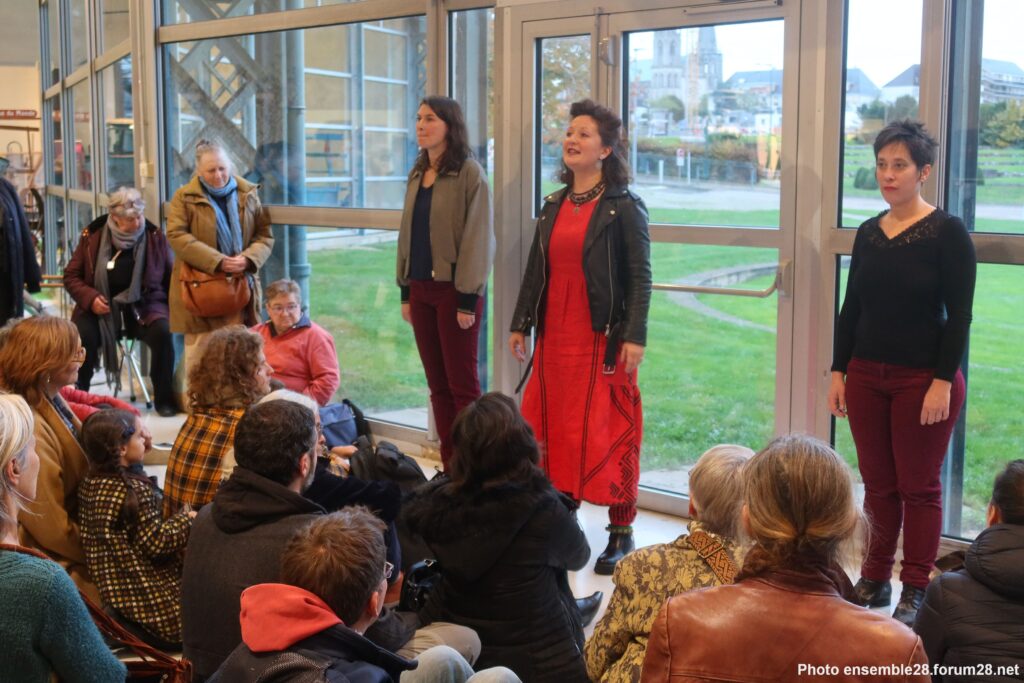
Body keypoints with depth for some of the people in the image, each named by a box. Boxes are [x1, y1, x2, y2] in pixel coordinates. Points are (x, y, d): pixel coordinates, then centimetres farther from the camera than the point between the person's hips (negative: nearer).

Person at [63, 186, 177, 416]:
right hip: (102, 308, 0)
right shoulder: (92, 236, 0)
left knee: (163, 332, -30)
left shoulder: (155, 236, 0)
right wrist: (90, 298, -11)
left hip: (144, 306, 0)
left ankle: (164, 397, -14)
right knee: (82, 335, -29)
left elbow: (171, 276, 10)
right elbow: (71, 275, 8)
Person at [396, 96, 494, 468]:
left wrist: (468, 299, -15)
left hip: (453, 288, -7)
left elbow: (478, 238, -12)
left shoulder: (469, 174, -9)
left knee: (461, 382, -2)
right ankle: (449, 465, 17)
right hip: (421, 288, 7)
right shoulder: (417, 175, 13)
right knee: (437, 383, 9)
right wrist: (405, 290, 12)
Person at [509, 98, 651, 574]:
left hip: (603, 339, -6)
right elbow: (535, 270, 16)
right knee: (550, 429, 10)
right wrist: (520, 323, 14)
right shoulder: (554, 205, 12)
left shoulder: (624, 207, -6)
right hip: (554, 336, 6)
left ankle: (621, 531, 9)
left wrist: (635, 335, -16)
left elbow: (640, 277, -9)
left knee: (608, 433, -2)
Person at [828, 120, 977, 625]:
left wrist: (942, 381, -15)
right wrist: (838, 371, 7)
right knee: (877, 484, 11)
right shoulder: (868, 233, 7)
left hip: (924, 377, -5)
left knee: (919, 487, 4)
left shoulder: (947, 233, -8)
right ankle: (874, 580, 22)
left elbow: (959, 315, -10)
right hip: (867, 376, 5)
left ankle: (915, 591, 14)